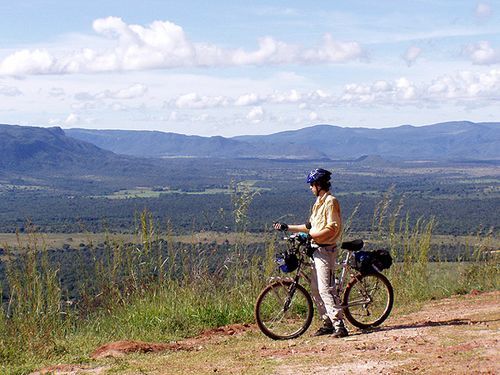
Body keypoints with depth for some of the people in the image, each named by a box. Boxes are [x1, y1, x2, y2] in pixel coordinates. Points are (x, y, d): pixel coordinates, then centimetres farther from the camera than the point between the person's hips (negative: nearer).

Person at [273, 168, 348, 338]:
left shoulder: (330, 201, -13)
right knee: (315, 289, 12)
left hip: (326, 250, -10)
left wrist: (312, 235, -20)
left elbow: (332, 228, -21)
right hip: (317, 250, 10)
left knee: (326, 288, -14)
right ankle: (328, 323, 18)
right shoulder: (319, 202, 17)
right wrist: (287, 227, 22)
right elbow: (311, 226, 22)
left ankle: (339, 326, -15)